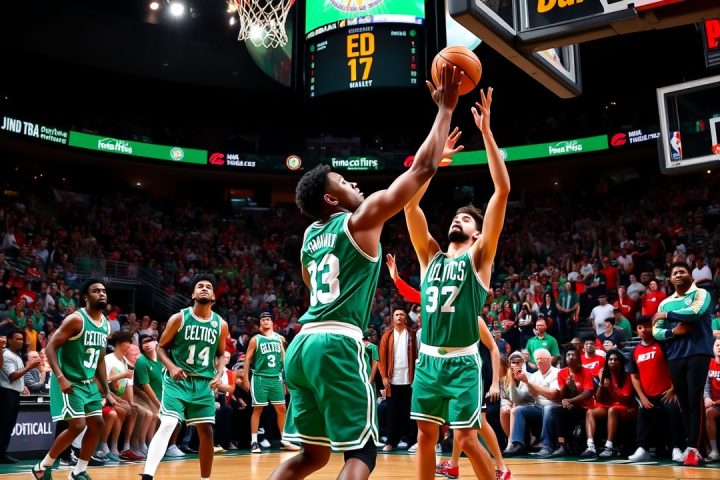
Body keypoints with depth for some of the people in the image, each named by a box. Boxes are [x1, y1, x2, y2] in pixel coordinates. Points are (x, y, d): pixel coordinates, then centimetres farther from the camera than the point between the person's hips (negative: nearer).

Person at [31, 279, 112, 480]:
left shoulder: (106, 325, 8)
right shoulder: (76, 319, -16)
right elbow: (50, 347, -18)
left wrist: (107, 391, 14)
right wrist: (60, 378, -28)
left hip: (88, 382, 8)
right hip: (69, 381, -8)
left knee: (97, 424, 6)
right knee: (78, 425, -14)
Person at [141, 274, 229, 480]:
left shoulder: (221, 324, 3)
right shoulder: (179, 318, -6)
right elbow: (161, 347, 1)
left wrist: (219, 374, -2)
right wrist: (171, 367, -16)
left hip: (204, 383, 3)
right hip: (177, 380, -3)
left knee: (206, 431, 6)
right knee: (167, 425, -17)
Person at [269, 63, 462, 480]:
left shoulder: (311, 237, 19)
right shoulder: (361, 220, -2)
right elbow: (423, 168, -1)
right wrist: (446, 108, 5)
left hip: (303, 344, 8)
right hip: (337, 344, -8)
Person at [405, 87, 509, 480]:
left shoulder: (479, 257, 0)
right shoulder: (430, 255, 10)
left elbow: (502, 190, -9)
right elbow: (410, 201, 2)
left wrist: (486, 131, -12)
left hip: (462, 361, -4)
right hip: (428, 359, 5)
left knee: (467, 439, -4)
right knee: (425, 435, 9)